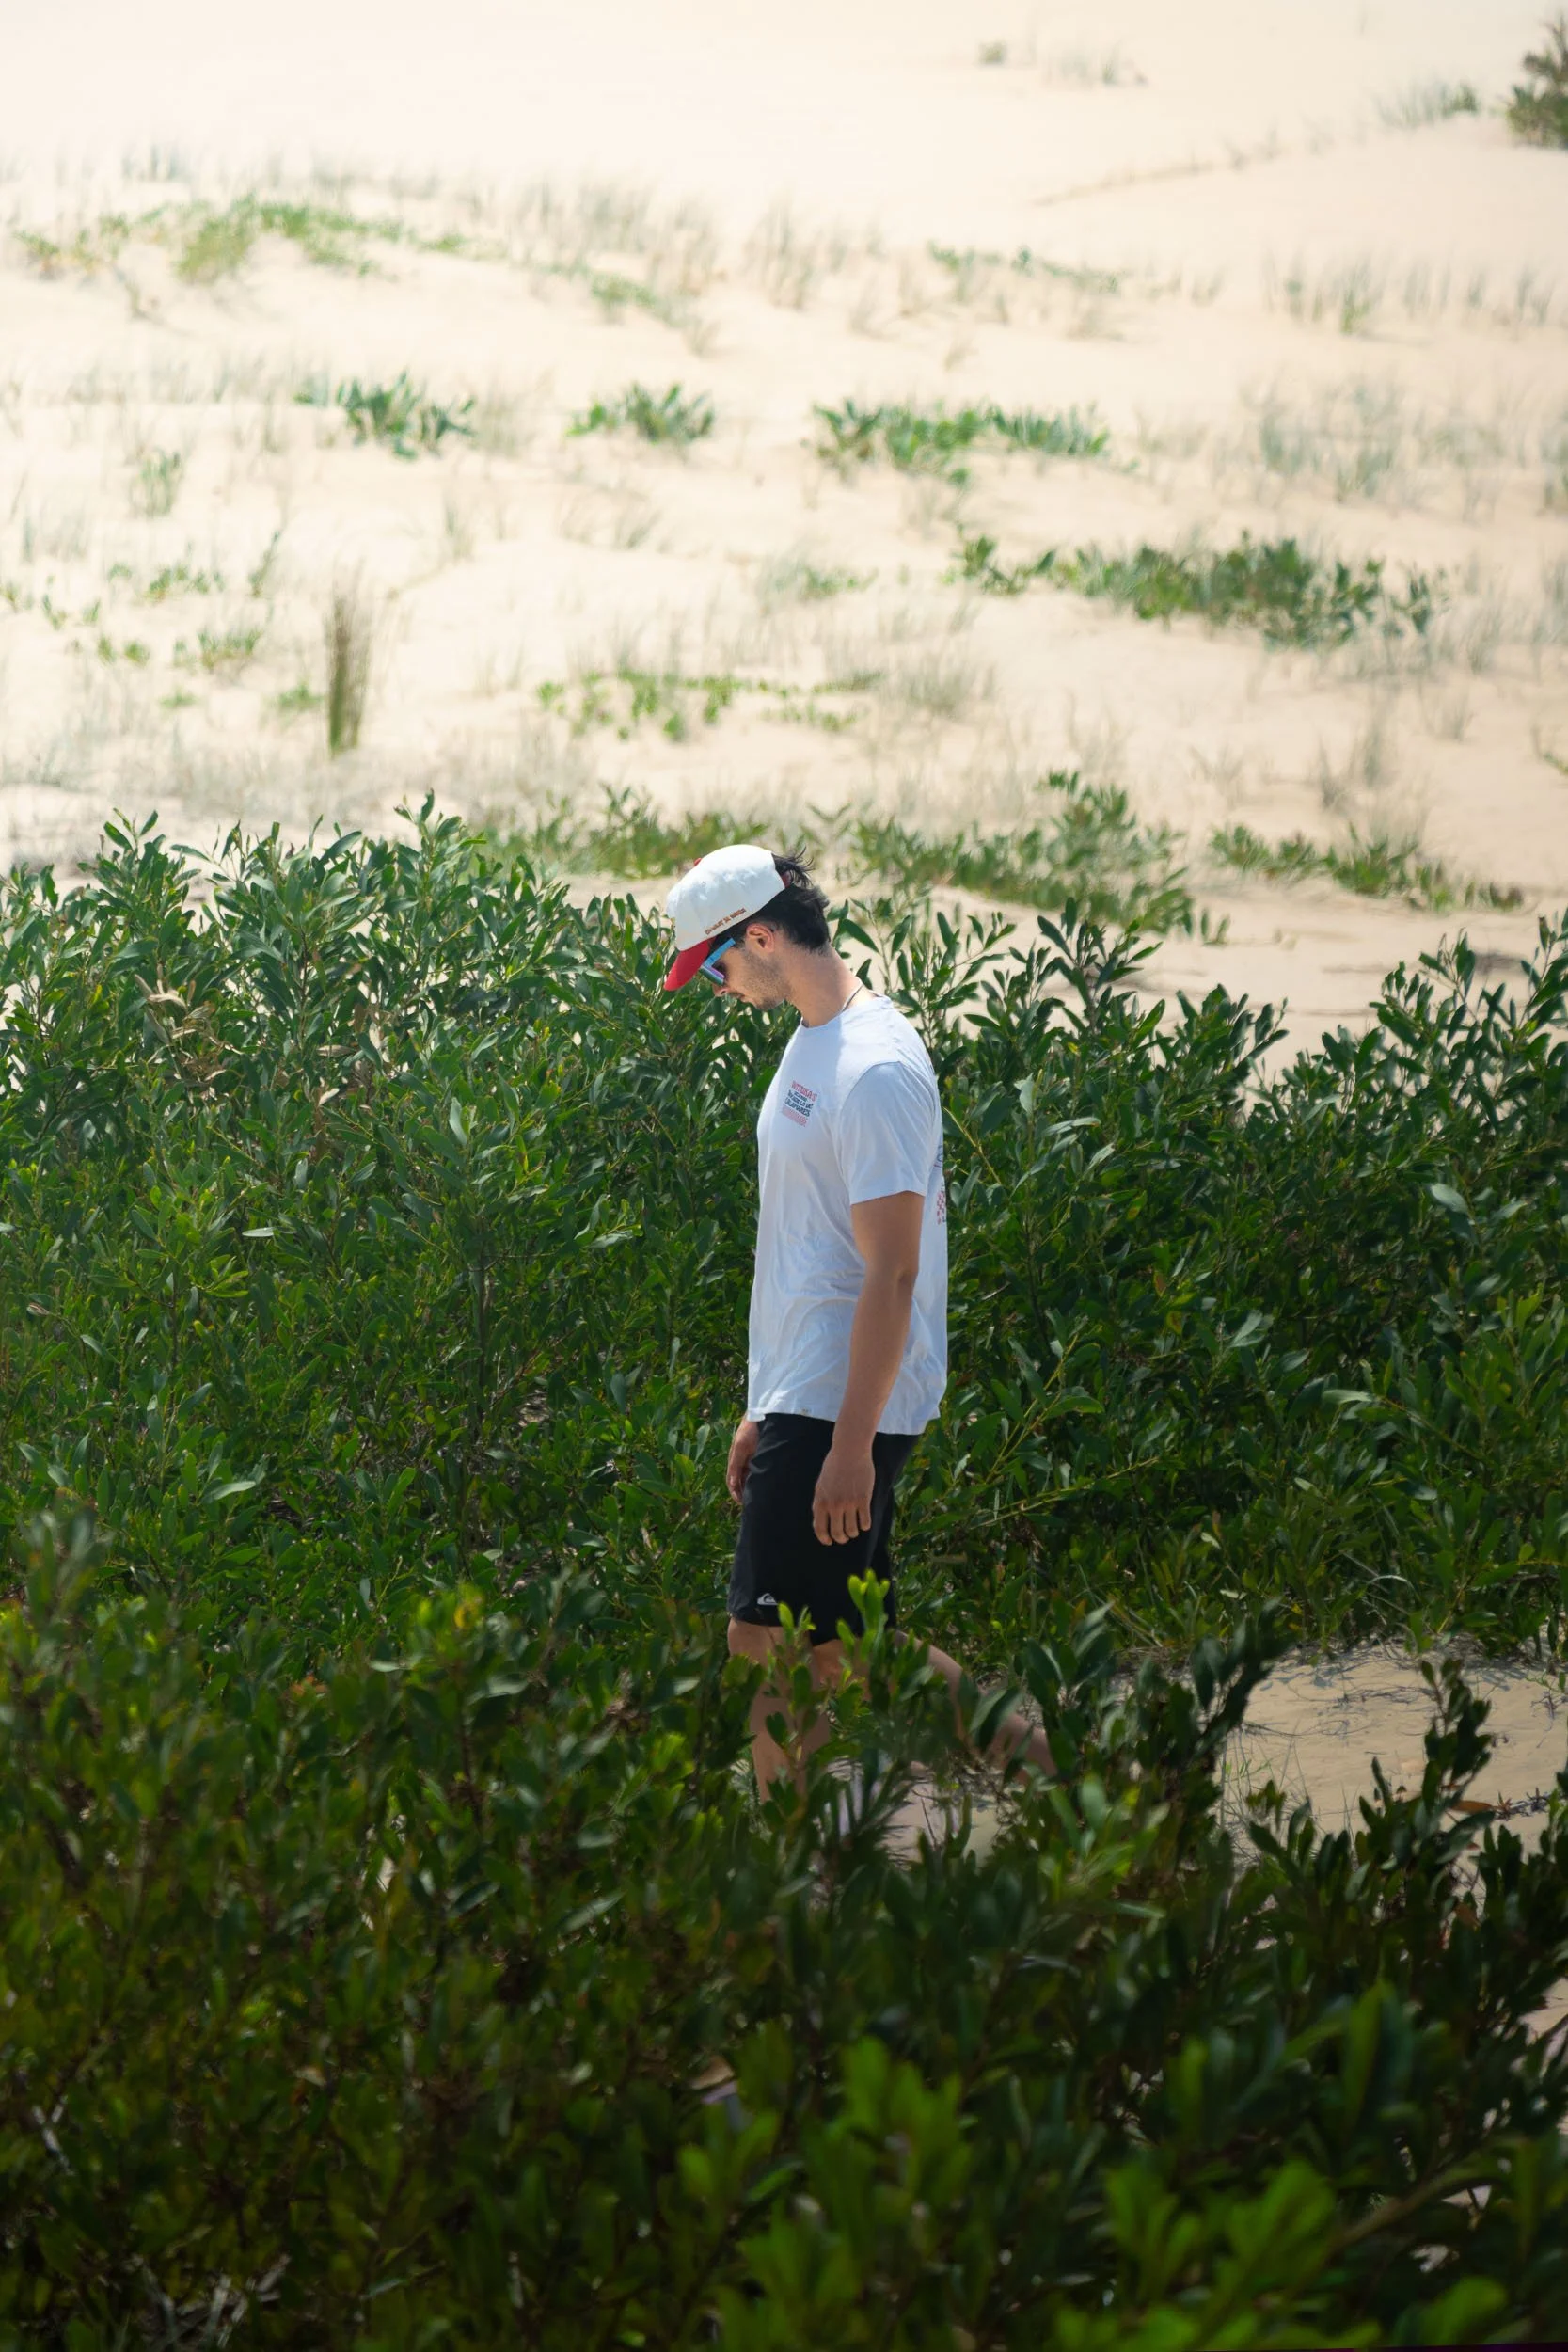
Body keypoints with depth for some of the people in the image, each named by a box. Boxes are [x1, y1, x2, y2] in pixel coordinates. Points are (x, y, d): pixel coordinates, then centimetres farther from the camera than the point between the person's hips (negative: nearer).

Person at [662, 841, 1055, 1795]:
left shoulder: (875, 1070, -17)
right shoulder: (814, 1045, 15)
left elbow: (892, 1270, -20)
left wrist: (851, 1443, -22)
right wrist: (763, 1411, 21)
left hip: (844, 1411, -10)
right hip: (803, 1397, 10)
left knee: (766, 1648, -8)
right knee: (839, 1648, 11)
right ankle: (1025, 1746, 19)